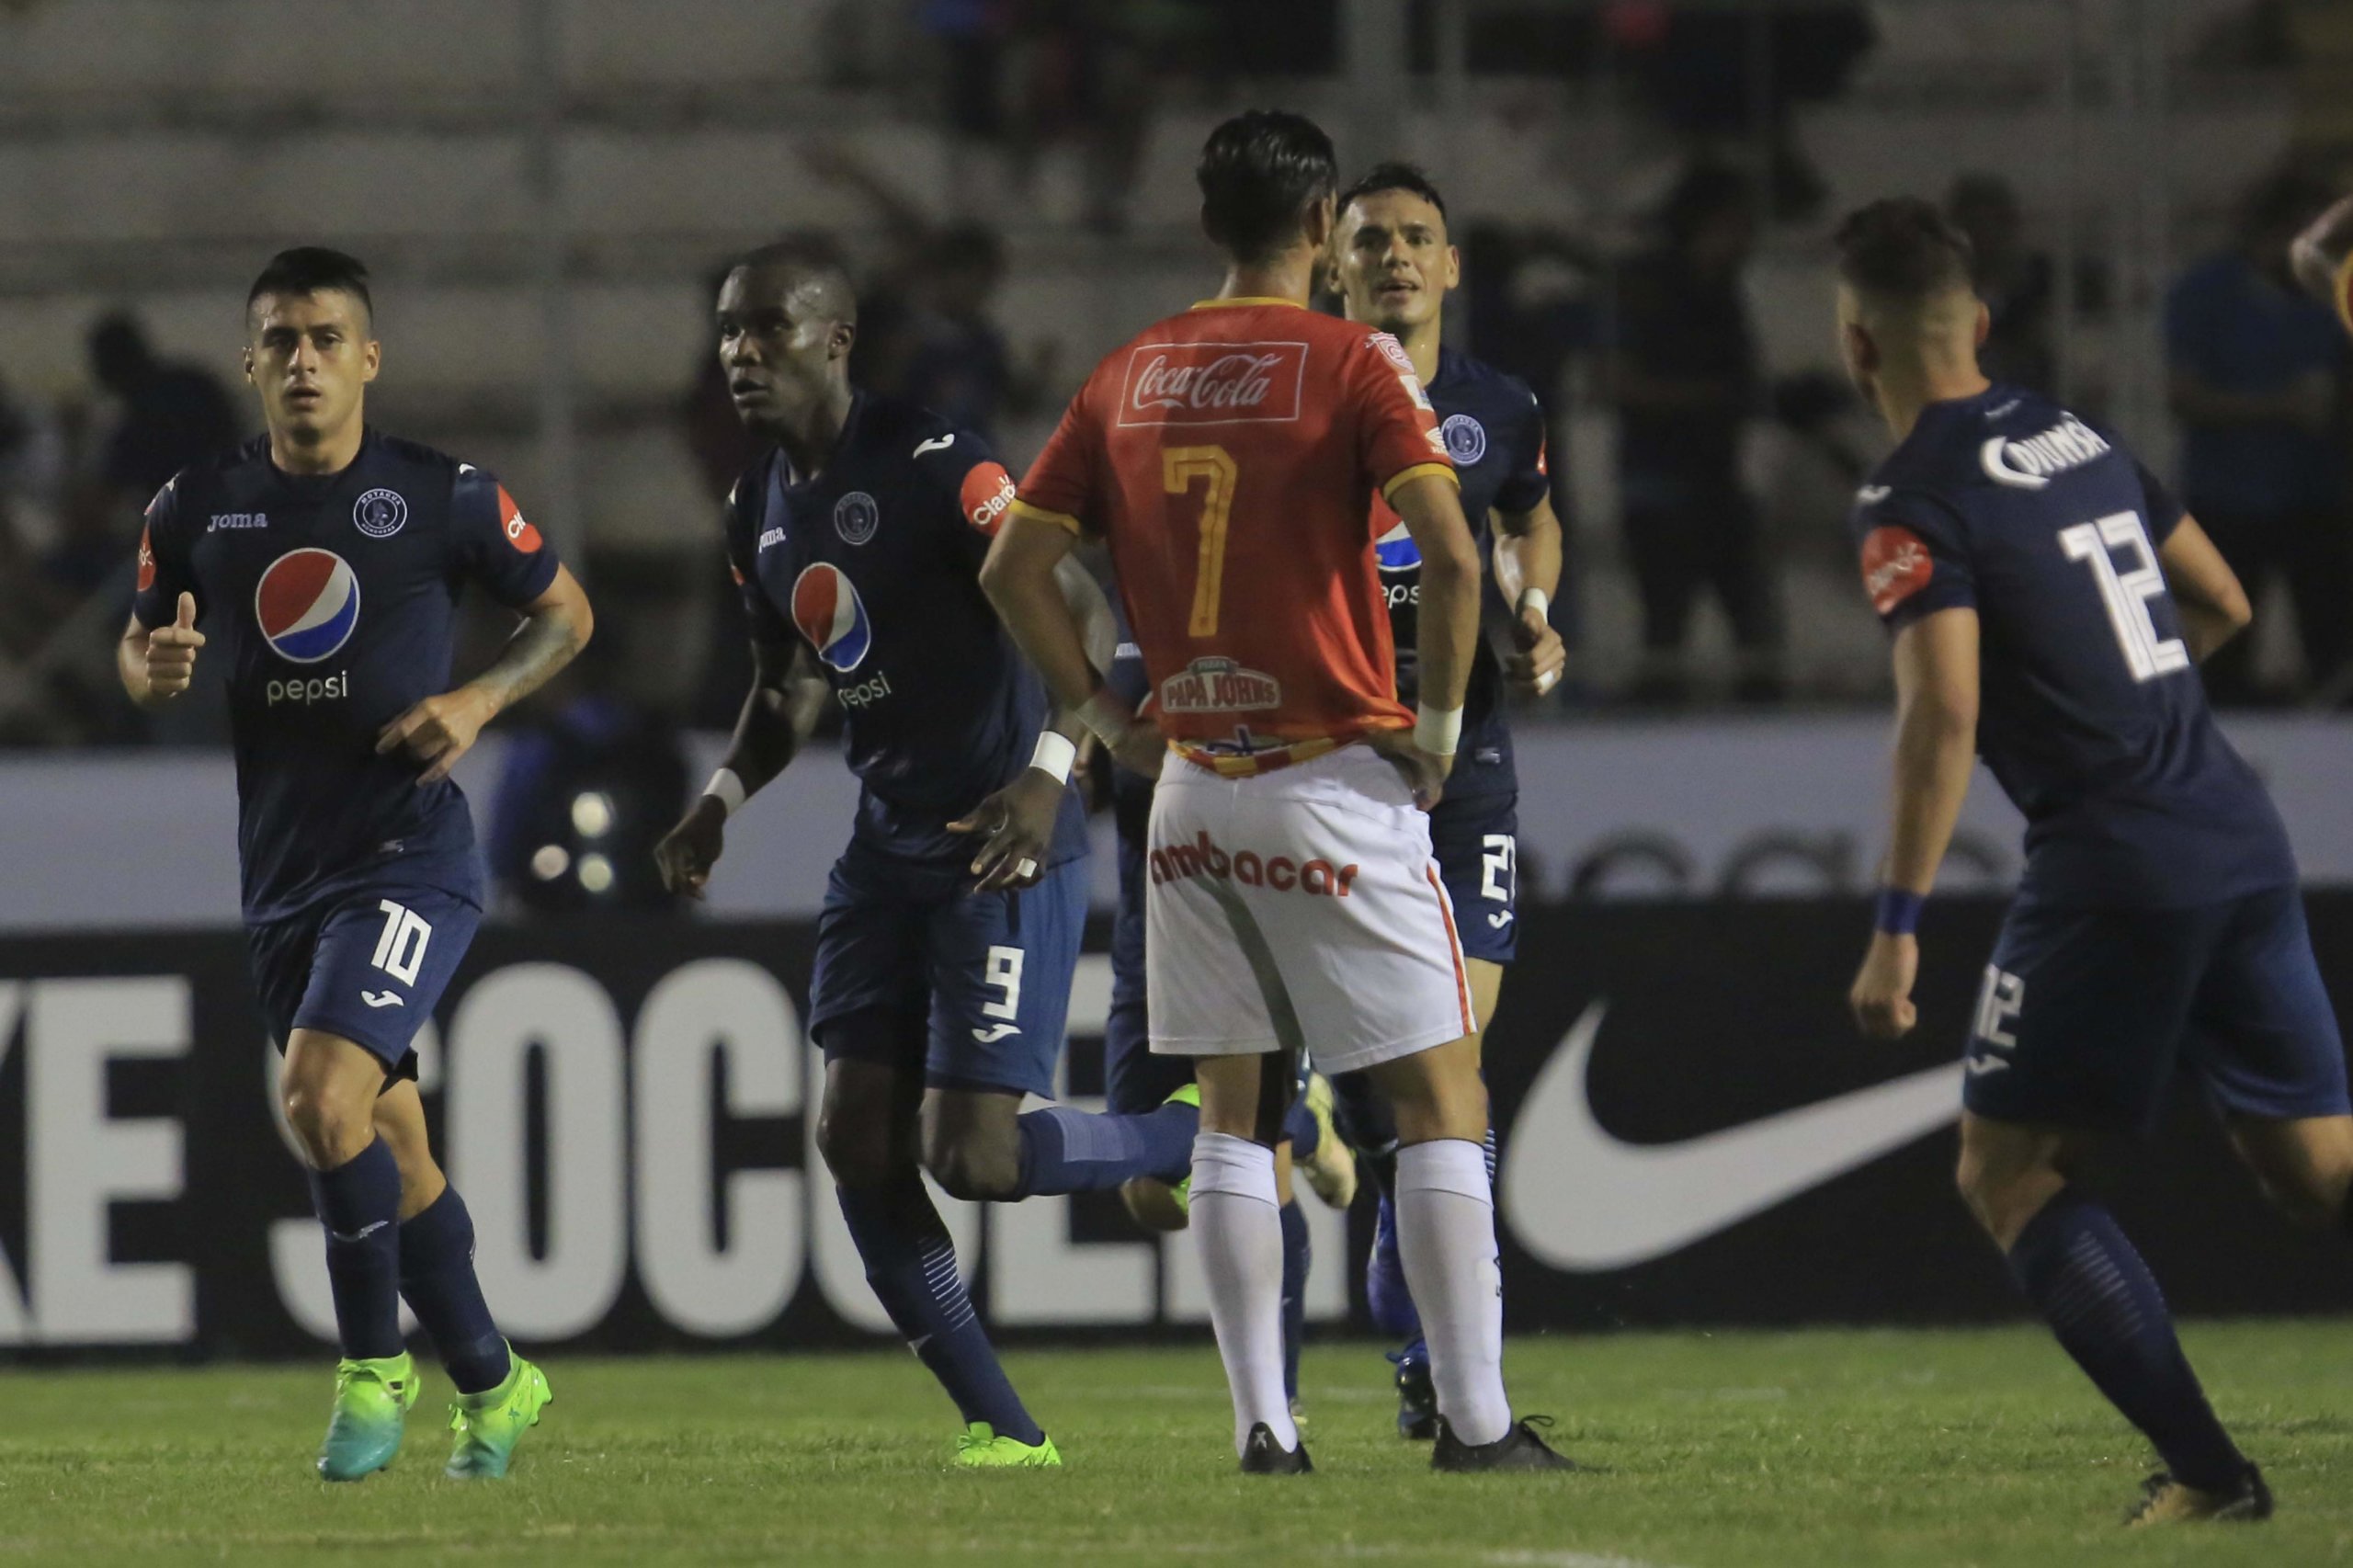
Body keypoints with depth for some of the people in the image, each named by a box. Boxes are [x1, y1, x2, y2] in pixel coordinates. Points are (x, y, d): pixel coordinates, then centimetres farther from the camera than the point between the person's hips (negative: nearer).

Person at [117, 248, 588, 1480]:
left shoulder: (443, 497, -6)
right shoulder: (197, 509, 3)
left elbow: (566, 612, 7)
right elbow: (139, 650, 15)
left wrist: (481, 699, -10)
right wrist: (157, 670, -10)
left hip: (408, 848, -5)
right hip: (281, 870, 5)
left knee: (321, 1095, -23)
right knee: (391, 1153, 12)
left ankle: (372, 1367, -5)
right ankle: (488, 1384, 29)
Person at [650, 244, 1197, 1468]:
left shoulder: (932, 466, -15)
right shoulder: (761, 513, 11)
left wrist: (1047, 773, -33)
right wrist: (721, 803, 9)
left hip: (1003, 847, -8)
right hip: (886, 847, 8)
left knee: (973, 1158, -13)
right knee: (856, 1139, -1)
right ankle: (1004, 1429, 6)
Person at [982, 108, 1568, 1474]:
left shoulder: (1128, 377, 7)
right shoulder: (1355, 365, -8)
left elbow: (1014, 568, 8)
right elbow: (1452, 555, -19)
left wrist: (1111, 717, 14)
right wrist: (1439, 722, -7)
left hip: (1193, 795, 5)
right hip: (1338, 785, -5)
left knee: (1234, 1112, 12)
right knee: (1441, 1100, 0)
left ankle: (1263, 1422, 7)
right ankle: (1476, 1420, -5)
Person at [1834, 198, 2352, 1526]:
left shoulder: (1920, 503, -8)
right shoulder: (2085, 442, 15)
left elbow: (1944, 711, -19)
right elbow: (2225, 606, 24)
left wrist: (1898, 929, -19)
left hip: (2112, 864, -7)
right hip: (2244, 838, 7)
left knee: (2012, 1175, 4)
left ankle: (2208, 1468, -8)